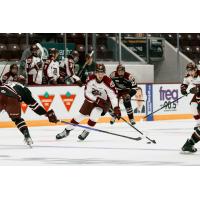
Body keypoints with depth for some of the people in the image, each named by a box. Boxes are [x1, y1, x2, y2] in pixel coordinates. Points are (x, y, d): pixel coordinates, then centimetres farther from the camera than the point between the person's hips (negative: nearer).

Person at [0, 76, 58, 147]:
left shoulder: (9, 83, 35)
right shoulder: (24, 89, 26)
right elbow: (33, 104, 24)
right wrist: (47, 114, 27)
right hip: (11, 99, -1)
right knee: (17, 119, 23)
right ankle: (27, 136, 12)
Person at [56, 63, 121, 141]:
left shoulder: (108, 82, -30)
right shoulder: (91, 79, -20)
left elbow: (113, 95, -29)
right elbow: (87, 93, -15)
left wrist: (116, 108, -39)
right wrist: (97, 100, -27)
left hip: (104, 101, -3)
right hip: (92, 99, 3)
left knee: (94, 114, -26)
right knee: (80, 115, 4)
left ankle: (86, 131, -2)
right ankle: (66, 131, 19)